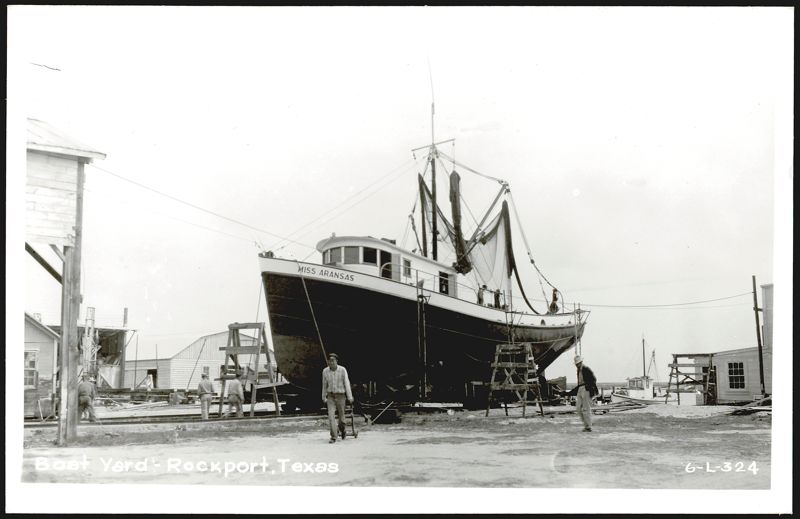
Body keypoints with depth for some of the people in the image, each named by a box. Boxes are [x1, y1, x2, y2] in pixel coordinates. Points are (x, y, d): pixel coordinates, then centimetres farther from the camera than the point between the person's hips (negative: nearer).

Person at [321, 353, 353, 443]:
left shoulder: (342, 370, -12)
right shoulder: (325, 371, -4)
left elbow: (347, 384, -11)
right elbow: (324, 385, 10)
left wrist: (350, 397, -14)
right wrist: (323, 397, 18)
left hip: (340, 396, -1)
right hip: (331, 396, 1)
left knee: (341, 415, 9)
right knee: (331, 416, -12)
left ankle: (342, 430, 40)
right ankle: (333, 437, -9)